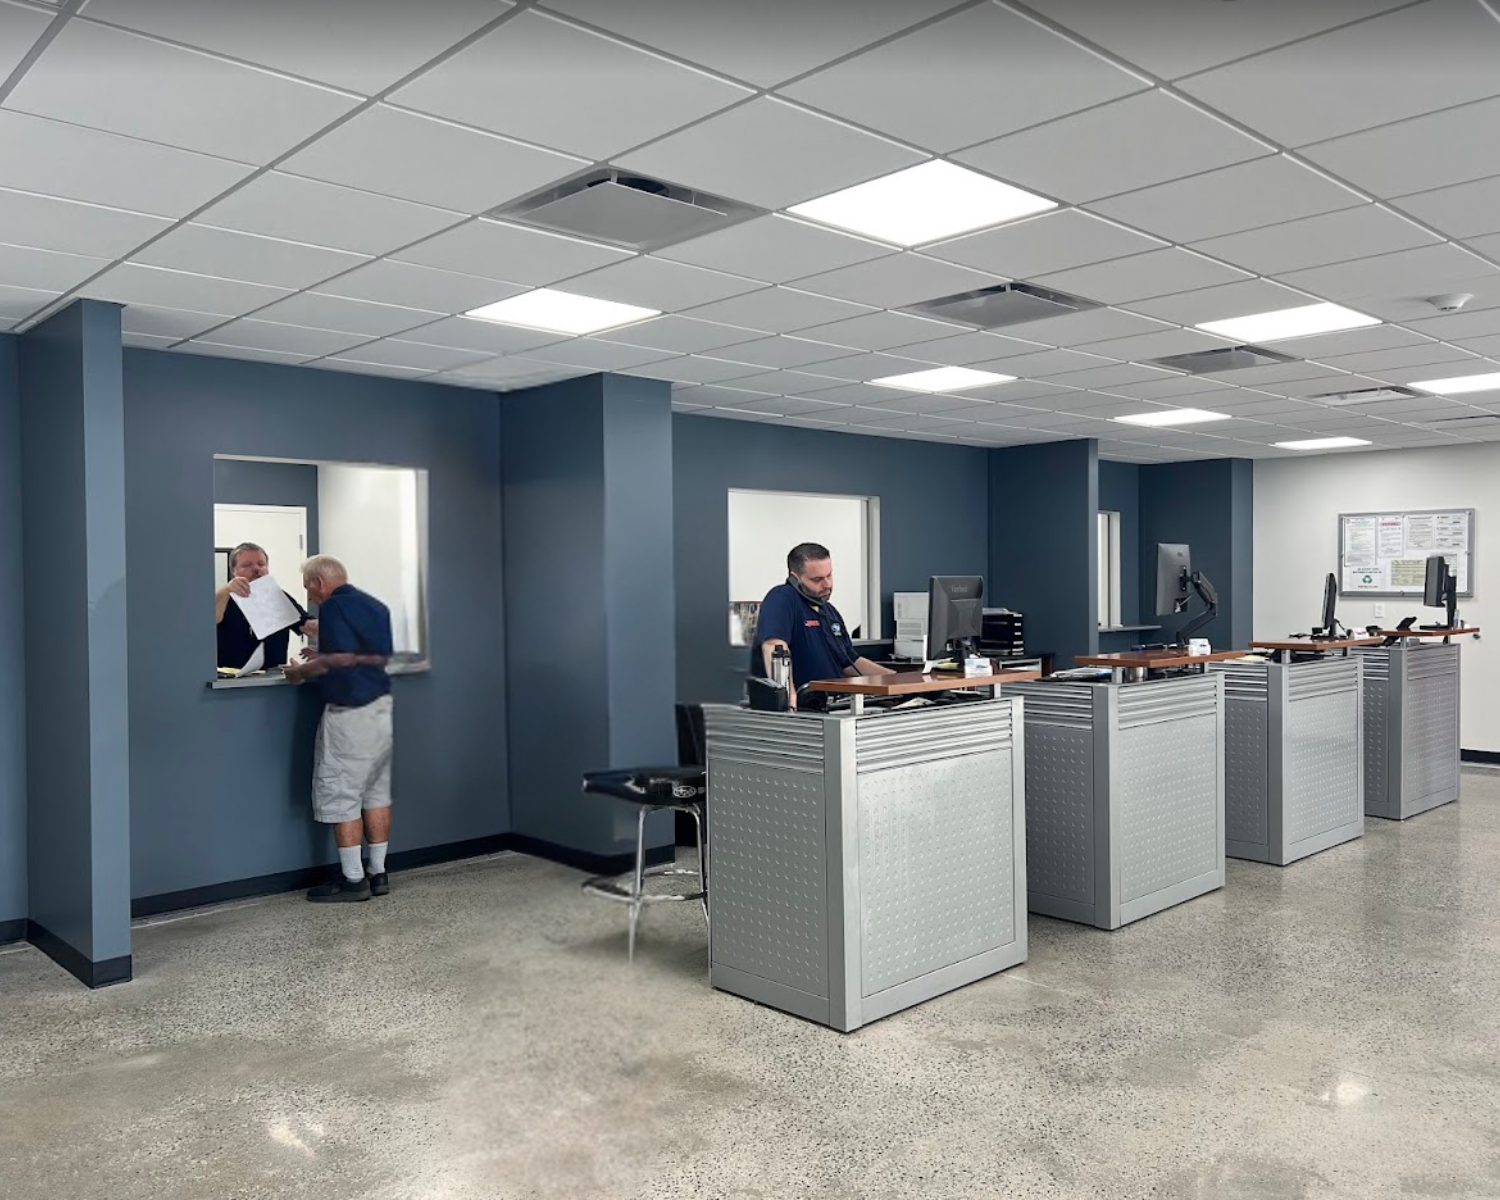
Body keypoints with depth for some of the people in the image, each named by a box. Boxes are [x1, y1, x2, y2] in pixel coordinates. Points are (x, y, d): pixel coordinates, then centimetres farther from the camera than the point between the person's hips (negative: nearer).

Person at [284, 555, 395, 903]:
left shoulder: (335, 606, -11)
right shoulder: (376, 606, 15)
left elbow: (342, 659, -20)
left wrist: (302, 671, -6)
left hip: (350, 712, -9)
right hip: (381, 707, 9)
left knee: (340, 796, -1)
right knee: (376, 791, 12)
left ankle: (353, 880, 3)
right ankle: (378, 874, 17)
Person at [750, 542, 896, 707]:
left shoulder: (830, 611, 16)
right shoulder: (782, 599, -12)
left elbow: (850, 662, 22)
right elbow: (774, 645, -28)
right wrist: (787, 693, -42)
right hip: (794, 709, -7)